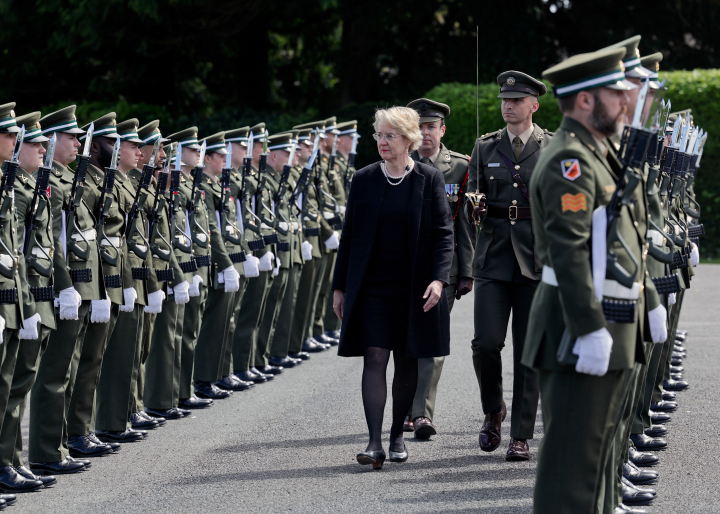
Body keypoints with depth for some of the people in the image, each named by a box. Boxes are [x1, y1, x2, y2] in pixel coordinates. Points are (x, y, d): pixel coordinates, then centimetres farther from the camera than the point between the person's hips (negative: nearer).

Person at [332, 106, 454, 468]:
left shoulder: (430, 179, -1)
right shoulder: (364, 180, 4)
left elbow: (443, 234, -2)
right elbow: (349, 235, 8)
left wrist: (439, 278, -16)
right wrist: (340, 287, 6)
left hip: (414, 289, 0)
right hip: (371, 285, 0)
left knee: (407, 361, 7)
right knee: (374, 358, -9)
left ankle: (397, 435, 22)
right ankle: (375, 442, -14)